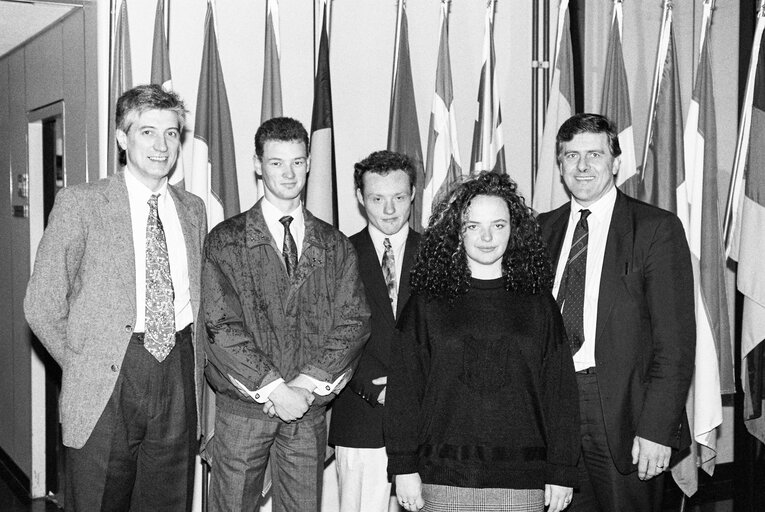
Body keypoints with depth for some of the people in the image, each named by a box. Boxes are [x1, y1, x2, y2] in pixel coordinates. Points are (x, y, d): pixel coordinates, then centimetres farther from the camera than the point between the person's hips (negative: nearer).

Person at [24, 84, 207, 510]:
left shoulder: (194, 210, 10)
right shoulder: (80, 203, -3)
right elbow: (42, 304, -2)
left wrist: (184, 363, 7)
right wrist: (83, 367, 0)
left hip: (179, 382, 4)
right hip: (105, 384, -3)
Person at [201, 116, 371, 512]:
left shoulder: (335, 245, 9)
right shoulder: (225, 241, 1)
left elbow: (353, 322, 1)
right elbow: (222, 326, -8)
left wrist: (306, 384, -11)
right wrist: (274, 389, -15)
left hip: (310, 406, 2)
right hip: (243, 407, -2)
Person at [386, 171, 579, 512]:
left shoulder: (538, 304, 5)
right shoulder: (427, 302, 2)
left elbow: (559, 390, 4)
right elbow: (404, 386, 0)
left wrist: (561, 471, 1)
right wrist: (404, 466, -4)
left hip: (521, 479, 1)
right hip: (444, 477, 0)